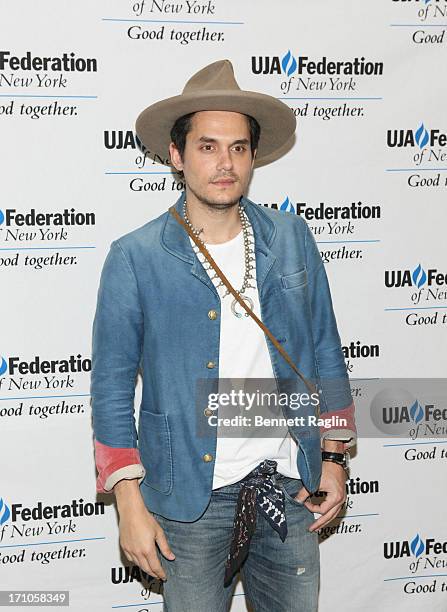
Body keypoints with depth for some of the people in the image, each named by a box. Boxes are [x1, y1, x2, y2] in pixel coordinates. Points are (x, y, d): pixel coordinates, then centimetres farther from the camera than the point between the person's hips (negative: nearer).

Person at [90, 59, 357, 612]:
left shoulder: (292, 238, 1)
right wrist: (129, 503, -8)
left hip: (288, 486, 3)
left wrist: (333, 458, 7)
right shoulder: (134, 258, -9)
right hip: (192, 499, -3)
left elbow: (325, 351, 8)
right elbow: (112, 386, -5)